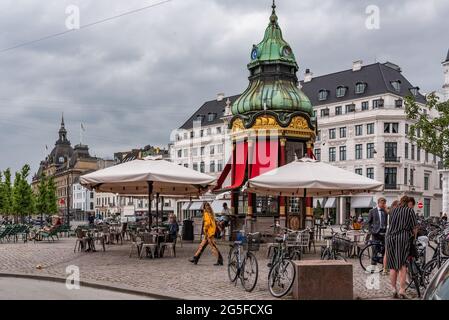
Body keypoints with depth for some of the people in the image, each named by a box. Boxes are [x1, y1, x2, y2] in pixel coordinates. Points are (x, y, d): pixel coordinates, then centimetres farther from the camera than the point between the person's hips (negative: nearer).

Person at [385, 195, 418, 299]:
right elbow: (414, 227, 3)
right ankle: (402, 290, -14)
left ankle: (394, 290, 10)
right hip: (403, 238, -4)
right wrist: (414, 236, 15)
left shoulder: (393, 210, 19)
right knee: (402, 265, -7)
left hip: (390, 238, 4)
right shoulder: (410, 210, 6)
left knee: (393, 266, 8)